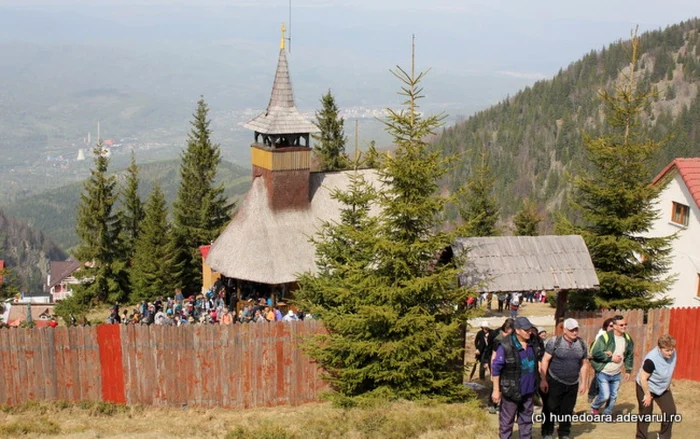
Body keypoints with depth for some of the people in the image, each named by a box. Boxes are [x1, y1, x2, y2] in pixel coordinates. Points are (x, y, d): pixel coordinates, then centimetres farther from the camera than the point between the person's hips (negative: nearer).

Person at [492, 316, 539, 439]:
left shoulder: (531, 343, 1)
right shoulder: (506, 346, -20)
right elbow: (496, 368, -16)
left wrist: (535, 383, 19)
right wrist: (496, 390, -15)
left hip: (528, 389, 6)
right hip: (512, 390, -6)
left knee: (526, 419, 17)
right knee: (507, 419, 4)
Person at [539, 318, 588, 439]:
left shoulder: (582, 344, 5)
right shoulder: (554, 342, -9)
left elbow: (584, 364, 11)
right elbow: (545, 360, -8)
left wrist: (583, 383, 9)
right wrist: (543, 380, -12)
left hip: (572, 384, 4)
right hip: (554, 382, -4)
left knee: (567, 411, 10)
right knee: (550, 409, 1)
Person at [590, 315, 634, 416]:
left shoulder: (627, 338, 0)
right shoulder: (605, 337, -21)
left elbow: (630, 355, 14)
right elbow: (596, 353, -25)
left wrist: (628, 370, 12)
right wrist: (611, 358, -22)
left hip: (616, 374, 6)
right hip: (603, 373, -6)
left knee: (613, 396, 14)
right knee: (605, 395, -8)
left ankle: (607, 414, 33)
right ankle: (594, 408, 22)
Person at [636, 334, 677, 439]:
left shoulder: (672, 353, -15)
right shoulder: (651, 359, -35)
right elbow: (643, 378, -27)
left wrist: (667, 385, 10)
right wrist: (647, 395, -19)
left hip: (663, 388, 6)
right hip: (646, 387, -6)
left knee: (671, 411, -1)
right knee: (645, 414, 4)